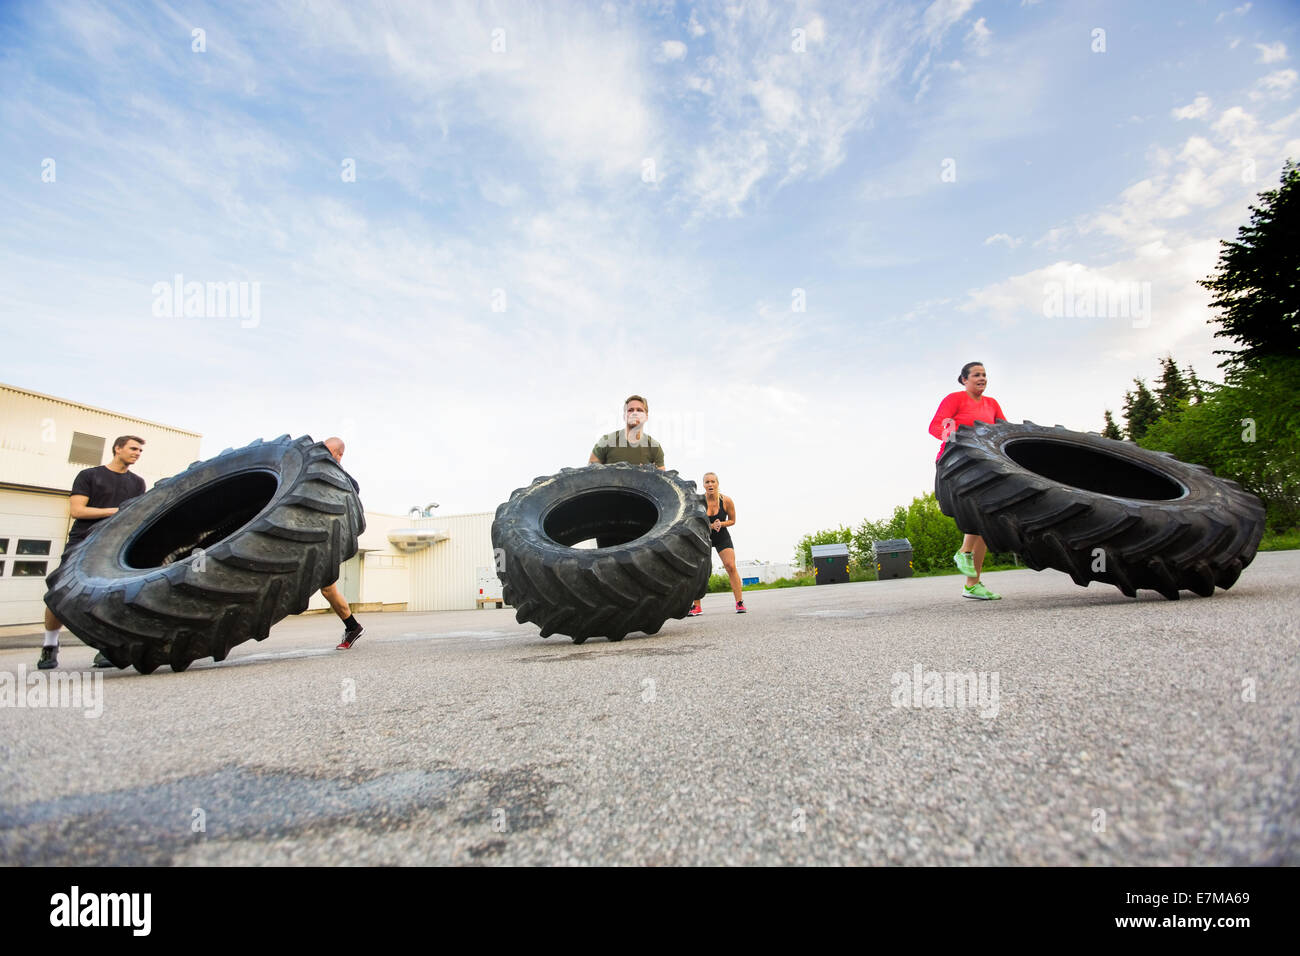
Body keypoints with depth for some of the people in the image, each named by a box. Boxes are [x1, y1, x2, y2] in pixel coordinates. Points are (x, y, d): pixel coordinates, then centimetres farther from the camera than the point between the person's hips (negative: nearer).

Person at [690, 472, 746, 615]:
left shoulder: (726, 501, -16)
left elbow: (732, 521, -1)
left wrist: (720, 524, -21)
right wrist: (711, 525, -26)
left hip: (722, 537, 0)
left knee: (731, 566, -13)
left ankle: (739, 603, -3)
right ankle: (697, 607, -2)